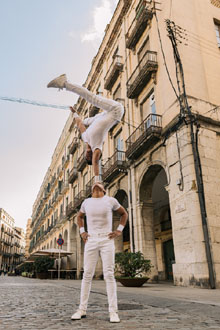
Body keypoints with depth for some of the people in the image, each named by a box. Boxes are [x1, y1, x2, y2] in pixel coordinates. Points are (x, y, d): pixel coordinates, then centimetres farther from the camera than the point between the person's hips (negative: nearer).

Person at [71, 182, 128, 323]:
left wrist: (119, 230, 3)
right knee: (87, 274, 2)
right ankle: (82, 309, 13)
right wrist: (82, 232, 12)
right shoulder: (86, 202, 8)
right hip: (91, 241, 3)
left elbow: (124, 213, 14)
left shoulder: (111, 200, 0)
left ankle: (113, 311, 0)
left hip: (107, 240, -2)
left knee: (109, 275, -6)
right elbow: (80, 216, 27)